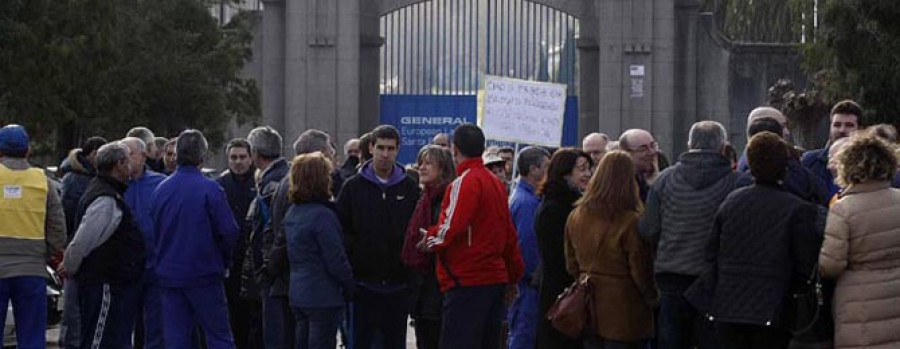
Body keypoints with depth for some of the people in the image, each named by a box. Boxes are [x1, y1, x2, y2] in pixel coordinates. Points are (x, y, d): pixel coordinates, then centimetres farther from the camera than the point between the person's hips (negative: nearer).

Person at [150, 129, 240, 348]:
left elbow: (154, 231, 10)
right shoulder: (210, 190, -12)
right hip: (204, 276, -4)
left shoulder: (161, 190, 3)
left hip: (168, 275, 4)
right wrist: (223, 261, 4)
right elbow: (229, 231, -14)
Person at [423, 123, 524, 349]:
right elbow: (509, 233, 17)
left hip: (466, 281, -8)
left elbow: (451, 228, -21)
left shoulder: (465, 182, -12)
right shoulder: (496, 183, 13)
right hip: (495, 278, 9)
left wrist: (430, 239, -1)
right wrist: (513, 277, 23)